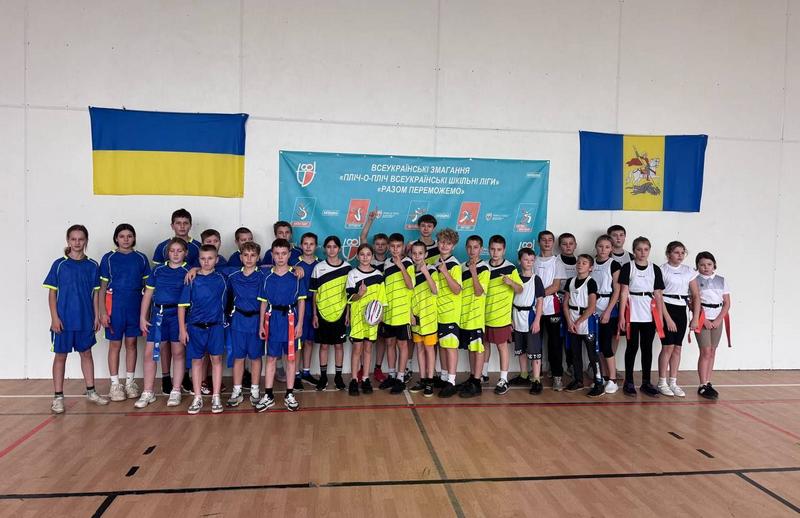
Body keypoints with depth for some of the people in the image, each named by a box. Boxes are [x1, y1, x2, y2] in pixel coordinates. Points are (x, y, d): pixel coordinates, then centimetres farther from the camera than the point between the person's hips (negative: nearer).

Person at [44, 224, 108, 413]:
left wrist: (96, 316, 2)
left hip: (86, 319, 2)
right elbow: (52, 293, -2)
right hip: (64, 319, -2)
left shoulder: (92, 266, 2)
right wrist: (54, 317, -9)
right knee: (60, 356, 6)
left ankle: (91, 391, 23)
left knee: (86, 354, 12)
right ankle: (58, 397, 14)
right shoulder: (59, 264, -4)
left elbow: (95, 293, 6)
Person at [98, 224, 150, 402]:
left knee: (131, 343, 9)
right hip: (115, 305, -2)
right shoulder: (109, 258, -1)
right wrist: (102, 312, -7)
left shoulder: (141, 258, 4)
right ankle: (115, 385, 12)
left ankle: (130, 382, 19)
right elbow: (102, 287, -1)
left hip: (135, 305, 2)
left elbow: (147, 286, 7)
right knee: (115, 344, 5)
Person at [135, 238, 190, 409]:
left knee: (177, 353, 5)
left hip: (178, 314, -2)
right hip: (158, 313, 3)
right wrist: (142, 317, 5)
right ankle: (148, 393, 13)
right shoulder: (158, 270, 6)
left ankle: (175, 392, 16)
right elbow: (148, 294, 10)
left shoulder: (188, 272, -1)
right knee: (149, 353, 1)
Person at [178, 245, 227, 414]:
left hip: (215, 326, 0)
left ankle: (216, 397, 11)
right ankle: (197, 398, 16)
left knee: (216, 359, 2)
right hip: (195, 326, 0)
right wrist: (182, 329, -4)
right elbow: (182, 305, -1)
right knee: (197, 360, 7)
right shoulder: (192, 280, -2)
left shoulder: (221, 278, 1)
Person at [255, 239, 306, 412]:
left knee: (290, 358, 8)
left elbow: (301, 301, 0)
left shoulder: (296, 276, -2)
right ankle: (268, 396, 17)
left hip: (291, 320, -1)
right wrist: (261, 324, 3)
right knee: (271, 358, 8)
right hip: (273, 320, 1)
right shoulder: (267, 276, 2)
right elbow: (264, 302, 7)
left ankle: (289, 395, 19)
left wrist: (300, 323, -5)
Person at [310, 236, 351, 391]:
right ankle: (323, 376, 17)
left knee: (339, 344, 7)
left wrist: (348, 313, 0)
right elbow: (314, 293, 3)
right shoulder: (318, 268, 1)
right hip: (323, 312, 0)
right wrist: (314, 314, -1)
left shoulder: (347, 267, 0)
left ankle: (338, 376, 18)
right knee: (324, 345, 7)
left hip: (340, 312, 0)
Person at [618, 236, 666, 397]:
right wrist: (621, 316, -8)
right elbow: (623, 293, -4)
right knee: (632, 346, 2)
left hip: (649, 313, 3)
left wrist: (660, 317, 4)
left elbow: (658, 295, 8)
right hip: (632, 313, -3)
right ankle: (628, 382, 11)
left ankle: (646, 382, 16)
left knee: (647, 347, 7)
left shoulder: (655, 269, 7)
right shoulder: (627, 267, -1)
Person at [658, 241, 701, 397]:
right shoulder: (662, 270, -6)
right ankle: (662, 383, 4)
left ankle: (673, 382, 15)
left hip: (681, 310, 5)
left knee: (677, 348, 7)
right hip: (666, 308, -5)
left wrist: (695, 318, 0)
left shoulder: (689, 271, 8)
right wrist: (668, 319, -14)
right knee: (668, 346, -7)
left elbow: (696, 295, 8)